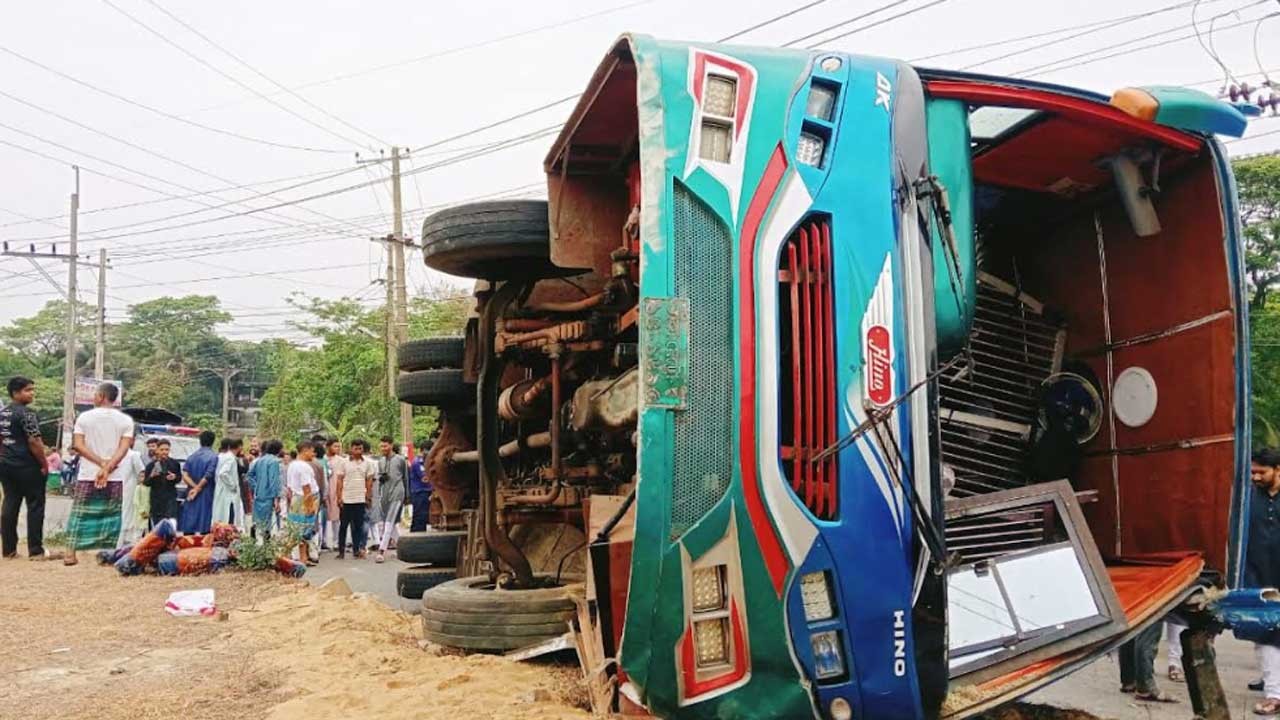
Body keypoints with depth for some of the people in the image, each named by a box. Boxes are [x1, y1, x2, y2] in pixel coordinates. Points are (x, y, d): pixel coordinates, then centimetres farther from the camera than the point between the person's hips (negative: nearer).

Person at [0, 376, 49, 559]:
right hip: (27, 466, -8)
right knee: (35, 505, -2)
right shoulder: (26, 413, -15)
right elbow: (34, 442, -19)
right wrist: (44, 463, -10)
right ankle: (35, 550, -1)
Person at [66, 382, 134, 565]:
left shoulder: (84, 417, 1)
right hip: (115, 478, 0)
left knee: (79, 514, 9)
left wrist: (102, 463, -9)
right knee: (111, 516, 6)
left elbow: (78, 445, -6)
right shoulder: (126, 420, 0)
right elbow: (124, 448, -10)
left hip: (87, 476, 0)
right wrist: (107, 468, -15)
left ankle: (71, 553, 6)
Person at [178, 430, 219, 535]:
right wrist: (197, 489, -3)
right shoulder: (214, 457, -7)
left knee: (188, 530, 8)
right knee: (202, 529, -6)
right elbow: (208, 476, -14)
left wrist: (194, 486, -7)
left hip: (191, 497, 5)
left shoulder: (192, 456, 10)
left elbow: (185, 475, -1)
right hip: (206, 495, -5)